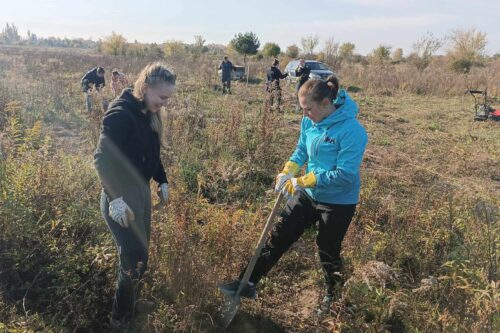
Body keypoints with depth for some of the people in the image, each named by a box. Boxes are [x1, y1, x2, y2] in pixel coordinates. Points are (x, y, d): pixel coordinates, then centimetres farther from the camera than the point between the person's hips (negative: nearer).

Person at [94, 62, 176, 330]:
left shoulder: (148, 115, 8)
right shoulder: (120, 114, -19)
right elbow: (102, 158, -24)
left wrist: (162, 181, 12)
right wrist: (115, 198, -30)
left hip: (141, 191, 8)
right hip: (121, 197, -8)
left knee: (140, 255, 18)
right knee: (134, 260, -2)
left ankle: (132, 302, 40)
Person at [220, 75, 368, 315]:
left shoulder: (352, 131, -26)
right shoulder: (310, 121, -5)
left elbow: (345, 175, -27)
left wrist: (303, 181, -26)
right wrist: (287, 172, -11)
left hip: (338, 203, -6)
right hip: (308, 195, 6)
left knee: (328, 251, 13)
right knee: (279, 236, 6)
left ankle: (333, 295, 43)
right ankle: (249, 283, 18)